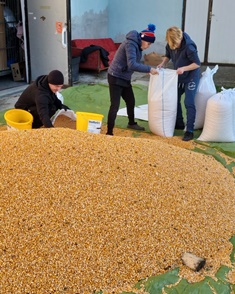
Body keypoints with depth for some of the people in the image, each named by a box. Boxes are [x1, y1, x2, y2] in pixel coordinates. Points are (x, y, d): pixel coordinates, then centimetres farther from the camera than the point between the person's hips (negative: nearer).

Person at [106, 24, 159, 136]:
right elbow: (132, 65, -35)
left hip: (125, 78, 10)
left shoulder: (137, 44, 6)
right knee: (115, 106, -8)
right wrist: (149, 69, -32)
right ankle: (109, 132, -1)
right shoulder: (130, 44, -24)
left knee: (131, 101, 20)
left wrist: (147, 70, -1)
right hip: (116, 77, -9)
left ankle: (131, 123, 42)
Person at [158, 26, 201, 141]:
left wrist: (184, 68, -33)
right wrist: (162, 64, -11)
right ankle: (179, 124, 29)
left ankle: (189, 131, -7)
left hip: (191, 77, -7)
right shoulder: (170, 45, -10)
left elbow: (197, 64, -22)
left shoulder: (189, 47, -28)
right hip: (178, 77, 7)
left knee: (189, 103, -11)